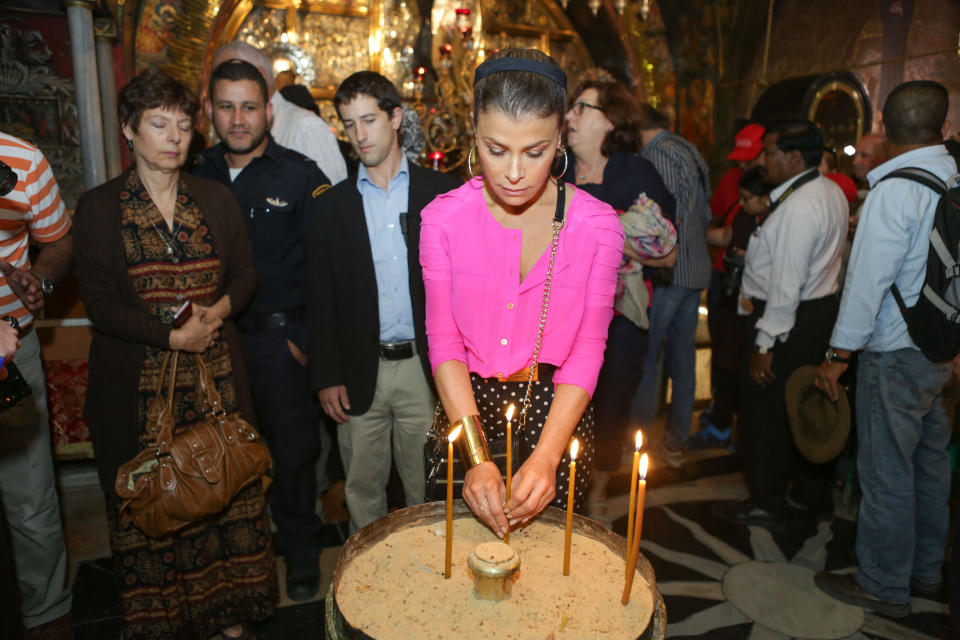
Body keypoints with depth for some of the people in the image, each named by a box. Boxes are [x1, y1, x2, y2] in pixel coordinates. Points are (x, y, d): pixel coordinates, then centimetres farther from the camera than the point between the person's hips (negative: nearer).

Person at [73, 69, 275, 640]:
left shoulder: (217, 199, 8)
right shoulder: (98, 207, 1)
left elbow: (245, 273, 10)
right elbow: (99, 301, -4)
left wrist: (221, 308, -11)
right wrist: (170, 335, -15)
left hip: (217, 378, 2)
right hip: (140, 387, -2)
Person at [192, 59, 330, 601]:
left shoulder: (301, 176, -5)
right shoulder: (199, 177, 7)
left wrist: (307, 339, -10)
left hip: (280, 338, -3)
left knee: (292, 449, 7)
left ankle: (301, 551, 28)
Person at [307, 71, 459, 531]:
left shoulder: (441, 192, 2)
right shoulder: (333, 204, 6)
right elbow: (321, 299, 6)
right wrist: (326, 376, -1)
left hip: (425, 367, -1)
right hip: (360, 374, 1)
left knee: (428, 491, 10)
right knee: (362, 488, 12)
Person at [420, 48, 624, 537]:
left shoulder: (597, 226, -13)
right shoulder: (443, 219, -11)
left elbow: (587, 350, -10)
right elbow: (445, 341, -9)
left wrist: (546, 456, -21)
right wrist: (478, 456, -18)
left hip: (557, 413, 0)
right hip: (467, 408, 1)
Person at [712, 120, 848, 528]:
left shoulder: (797, 207, -22)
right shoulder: (832, 192, 9)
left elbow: (786, 284, -25)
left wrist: (765, 344, -21)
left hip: (788, 319, -10)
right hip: (822, 308, 10)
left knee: (766, 413, 4)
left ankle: (767, 504, 20)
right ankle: (816, 495, 35)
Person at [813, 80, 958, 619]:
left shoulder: (894, 190, -18)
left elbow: (869, 280, -19)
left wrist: (838, 355, -13)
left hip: (897, 353, -8)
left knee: (888, 471, 4)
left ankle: (884, 586, 18)